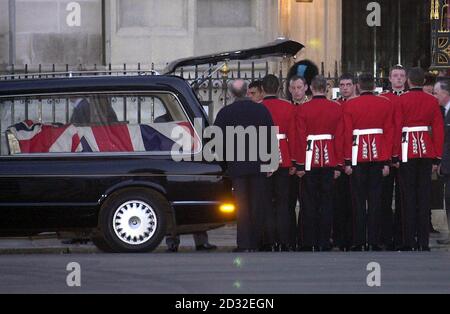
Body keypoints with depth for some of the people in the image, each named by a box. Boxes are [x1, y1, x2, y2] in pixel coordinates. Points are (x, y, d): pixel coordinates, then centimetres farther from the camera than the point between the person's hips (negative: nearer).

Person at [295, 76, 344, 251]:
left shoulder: (303, 109, -5)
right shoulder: (336, 108, 2)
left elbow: (301, 138, -6)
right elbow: (340, 138, 1)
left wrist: (300, 164, -3)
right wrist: (339, 164, 5)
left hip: (310, 161, -2)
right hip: (329, 161, 2)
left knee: (309, 204, 3)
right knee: (327, 203, 6)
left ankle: (307, 244, 4)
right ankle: (324, 243, 6)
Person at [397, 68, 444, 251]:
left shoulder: (401, 100, -4)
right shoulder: (433, 101, 5)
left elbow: (396, 128, -6)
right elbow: (439, 130, 5)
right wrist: (437, 158, 10)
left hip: (407, 150, -3)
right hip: (427, 151, 3)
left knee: (408, 196, 0)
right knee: (425, 196, 5)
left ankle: (409, 242, -1)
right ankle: (424, 242, 5)